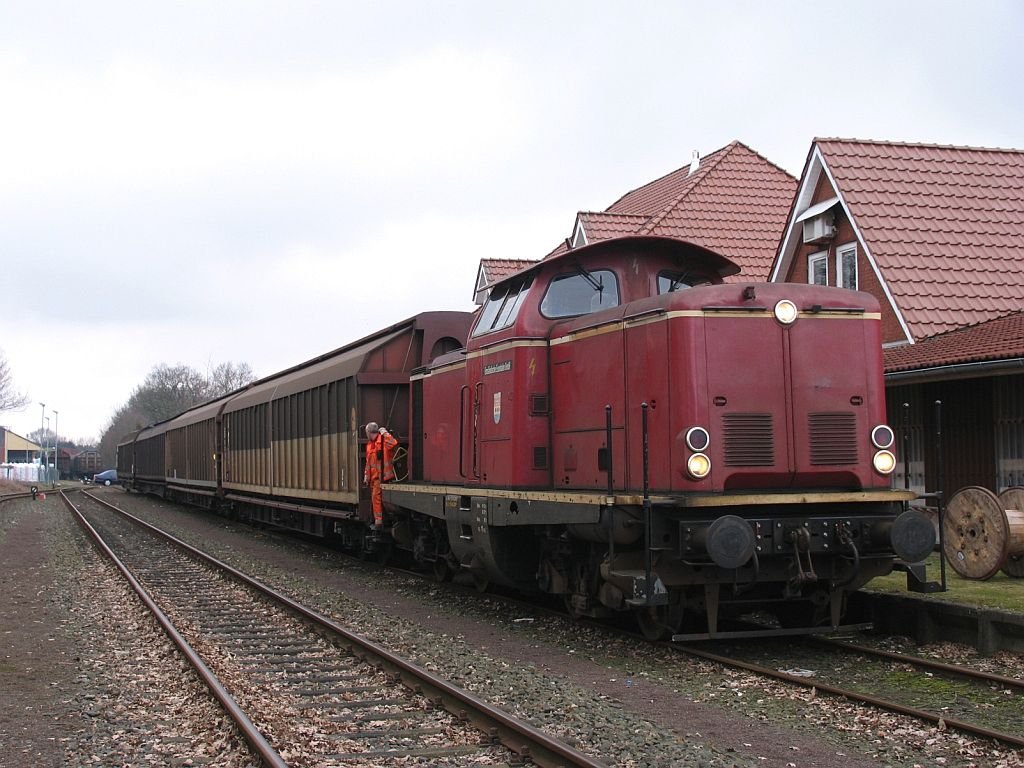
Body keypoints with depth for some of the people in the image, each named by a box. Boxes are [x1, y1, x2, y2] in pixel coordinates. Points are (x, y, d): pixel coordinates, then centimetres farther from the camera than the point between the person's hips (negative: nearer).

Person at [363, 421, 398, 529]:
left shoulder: (383, 440, -10)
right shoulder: (369, 444, 18)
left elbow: (394, 443, -32)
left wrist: (385, 433, -22)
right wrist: (366, 476, 24)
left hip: (381, 475, -9)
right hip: (373, 476, 9)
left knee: (377, 496, -13)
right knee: (375, 497, 13)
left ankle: (379, 521, -11)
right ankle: (376, 520, 22)